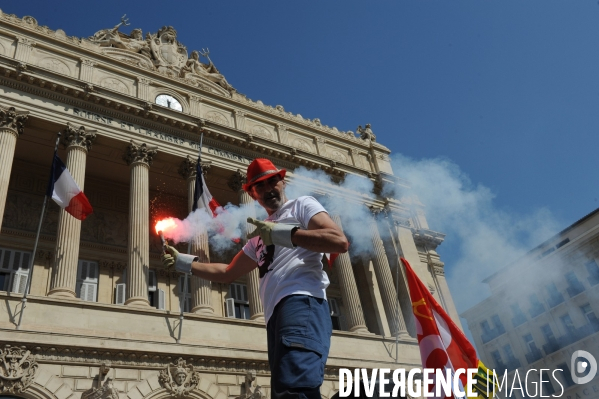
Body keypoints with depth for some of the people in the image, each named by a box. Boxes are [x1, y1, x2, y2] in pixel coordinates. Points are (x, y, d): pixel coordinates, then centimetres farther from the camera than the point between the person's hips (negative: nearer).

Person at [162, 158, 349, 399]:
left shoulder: (302, 205, 12)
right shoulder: (259, 237, 33)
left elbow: (340, 241, -6)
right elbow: (227, 273, 38)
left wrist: (283, 233, -9)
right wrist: (183, 262, 31)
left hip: (301, 302, -8)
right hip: (276, 313, 8)